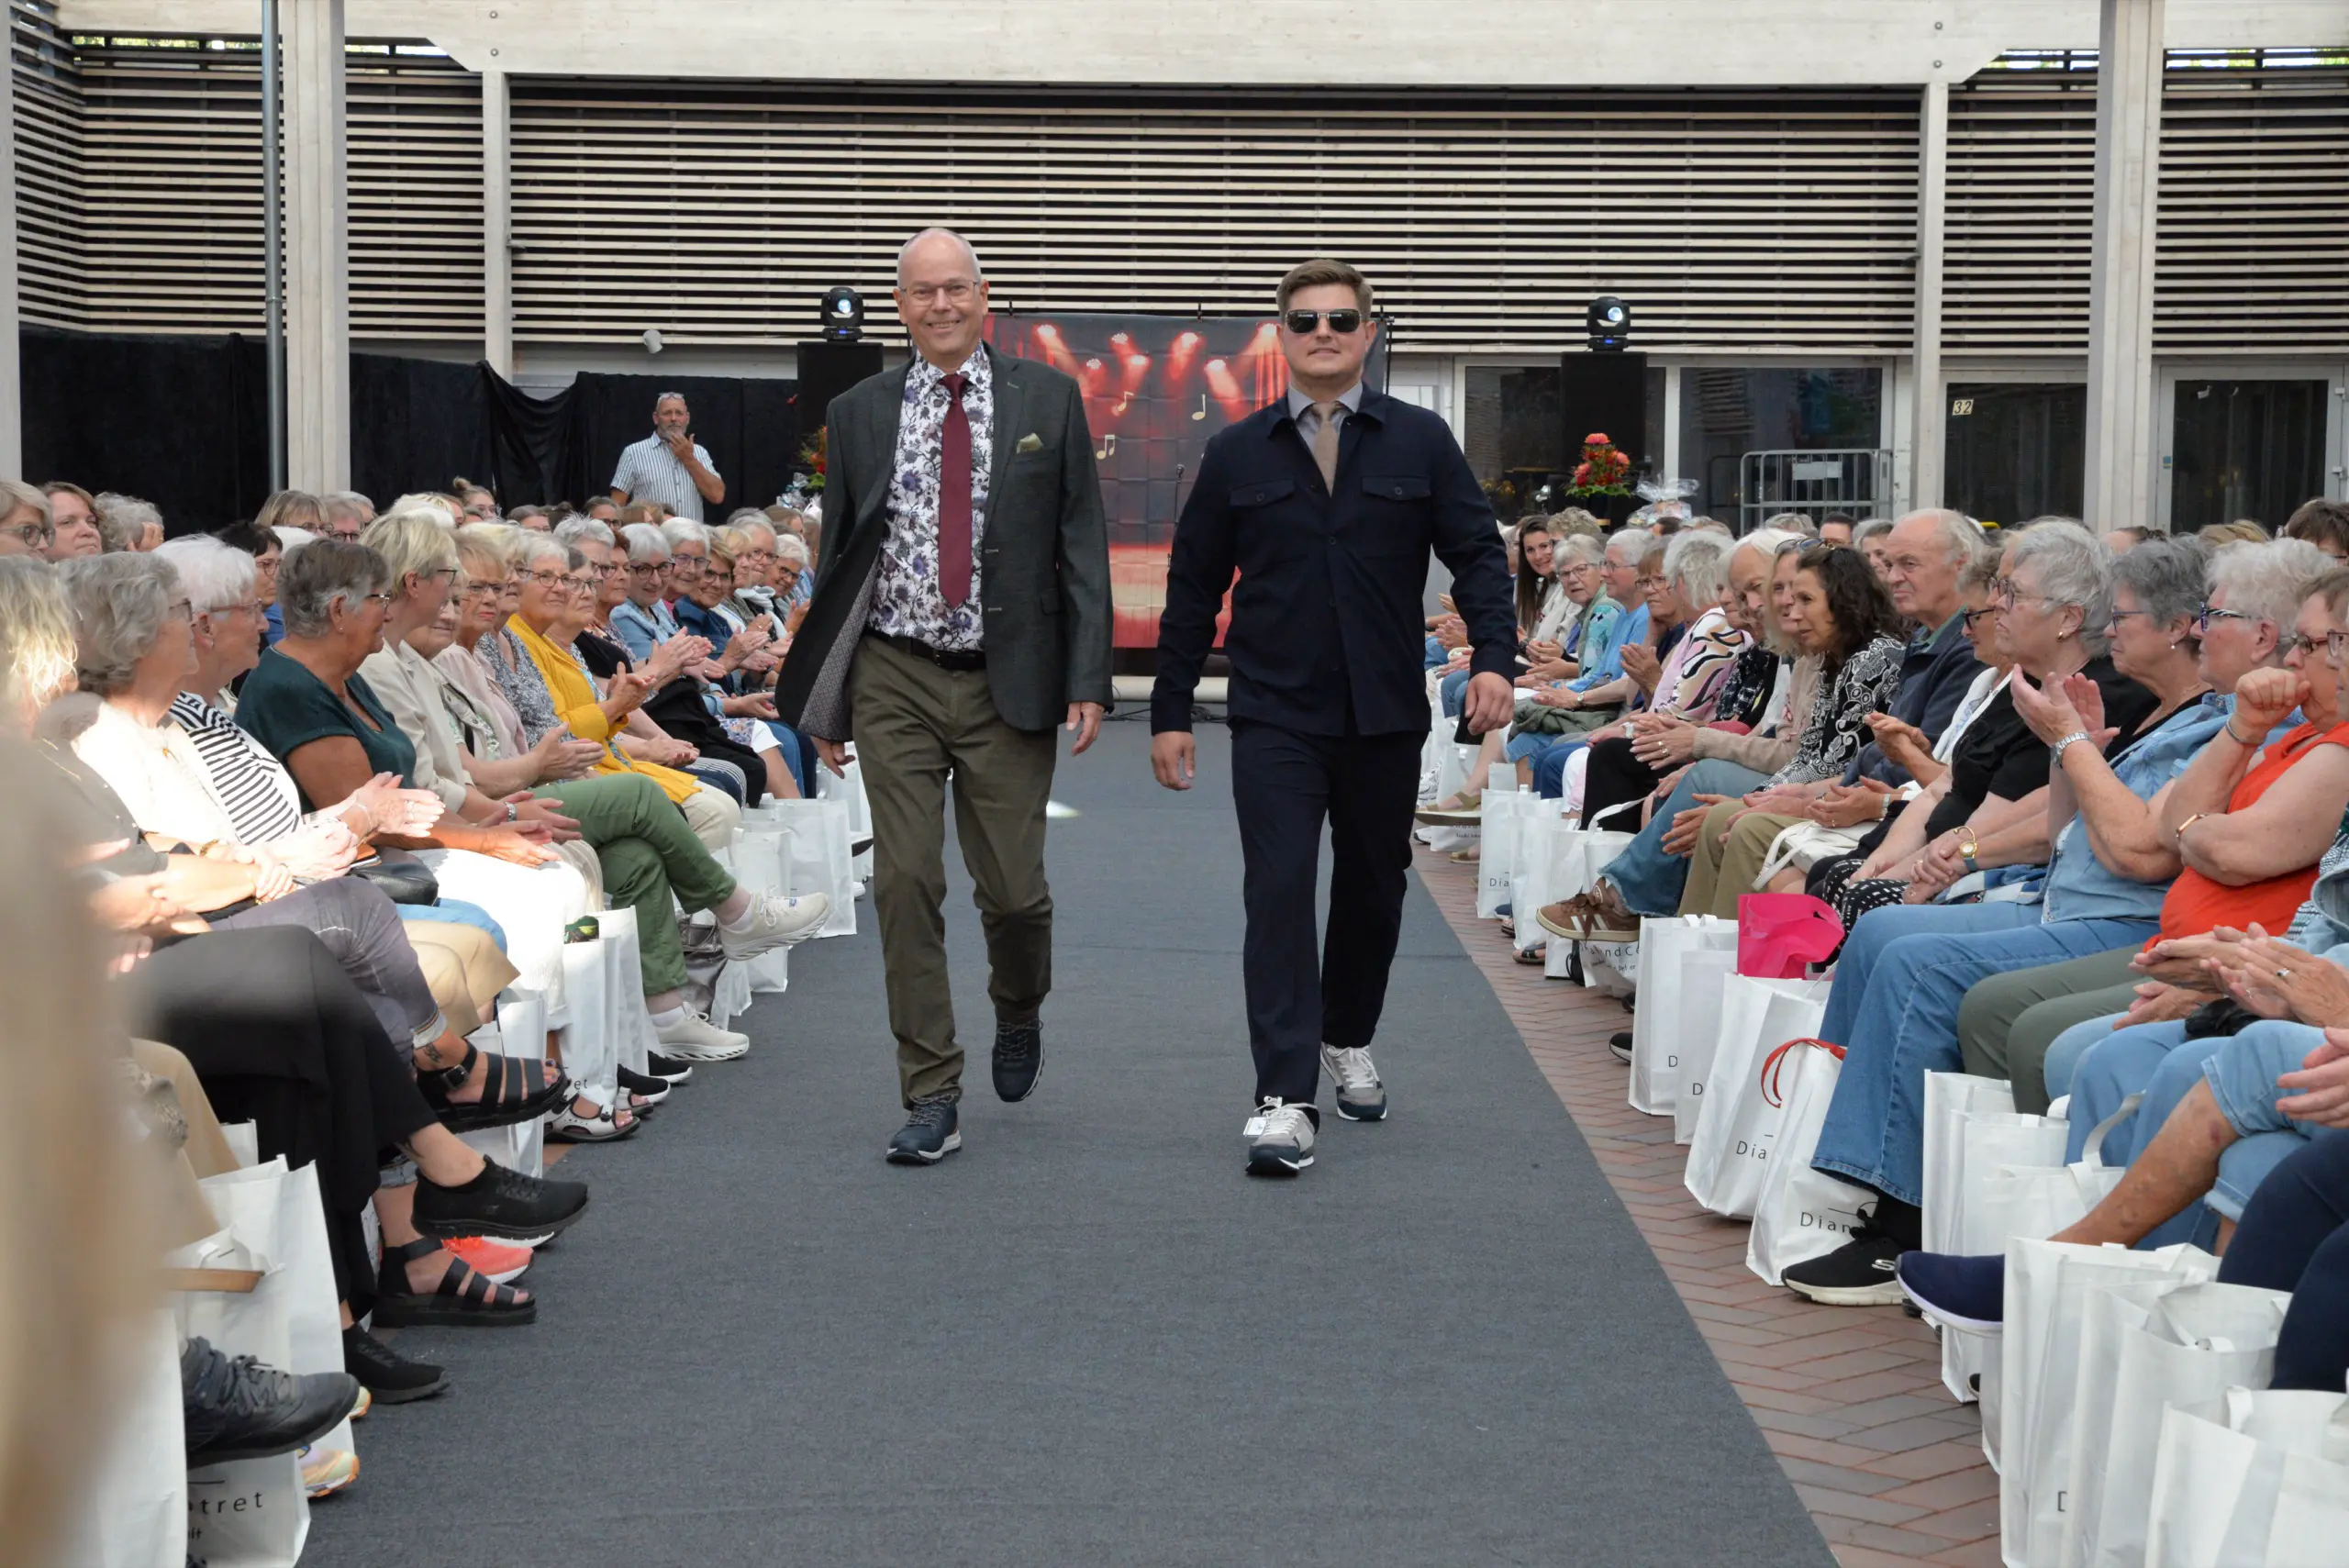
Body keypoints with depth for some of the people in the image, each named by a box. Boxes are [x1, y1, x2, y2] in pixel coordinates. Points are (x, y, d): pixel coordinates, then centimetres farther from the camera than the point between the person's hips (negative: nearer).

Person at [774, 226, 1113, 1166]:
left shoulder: (1047, 401, 3)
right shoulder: (860, 413, 7)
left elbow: (1082, 547, 2)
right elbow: (839, 555, 10)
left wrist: (1088, 679, -7)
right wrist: (819, 698, 7)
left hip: (1008, 683, -1)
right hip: (895, 681, 1)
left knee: (1014, 889, 2)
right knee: (905, 886, -3)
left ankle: (1018, 1015, 36)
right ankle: (932, 1099, 6)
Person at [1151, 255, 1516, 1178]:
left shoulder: (1421, 443, 5)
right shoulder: (1236, 453, 5)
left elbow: (1476, 555, 3)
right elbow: (1192, 588, 8)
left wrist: (1494, 657, -13)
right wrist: (1170, 710, 4)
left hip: (1384, 716, 2)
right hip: (1275, 718, -1)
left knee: (1373, 891, 13)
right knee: (1278, 893, -11)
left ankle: (1347, 1044, 36)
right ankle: (1285, 1098, -13)